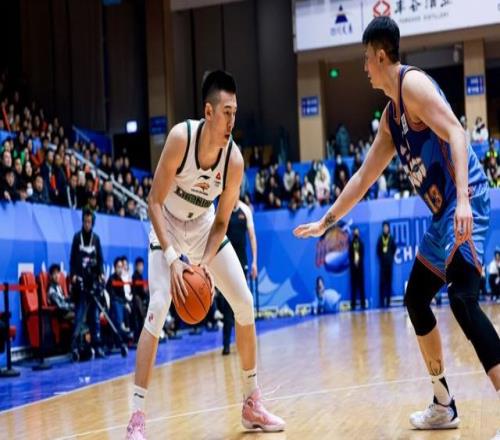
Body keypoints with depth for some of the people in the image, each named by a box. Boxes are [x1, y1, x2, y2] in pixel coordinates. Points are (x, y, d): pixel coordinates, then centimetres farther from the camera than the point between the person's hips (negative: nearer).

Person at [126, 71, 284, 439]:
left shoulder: (235, 159, -22)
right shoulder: (181, 137, -30)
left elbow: (222, 221, -10)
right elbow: (155, 202, -24)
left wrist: (206, 262, -27)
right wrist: (172, 258, -34)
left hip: (204, 227, 4)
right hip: (168, 225, -3)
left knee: (245, 304, -1)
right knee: (158, 307, -21)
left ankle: (253, 404, 15)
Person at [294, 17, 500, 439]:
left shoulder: (413, 82, -10)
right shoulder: (390, 116, 18)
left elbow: (456, 134, -23)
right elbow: (364, 177, 25)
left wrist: (463, 200, -35)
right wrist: (326, 221, 29)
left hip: (466, 203, -10)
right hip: (444, 213, 10)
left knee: (462, 298, -23)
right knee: (416, 299, 15)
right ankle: (444, 406, 24)